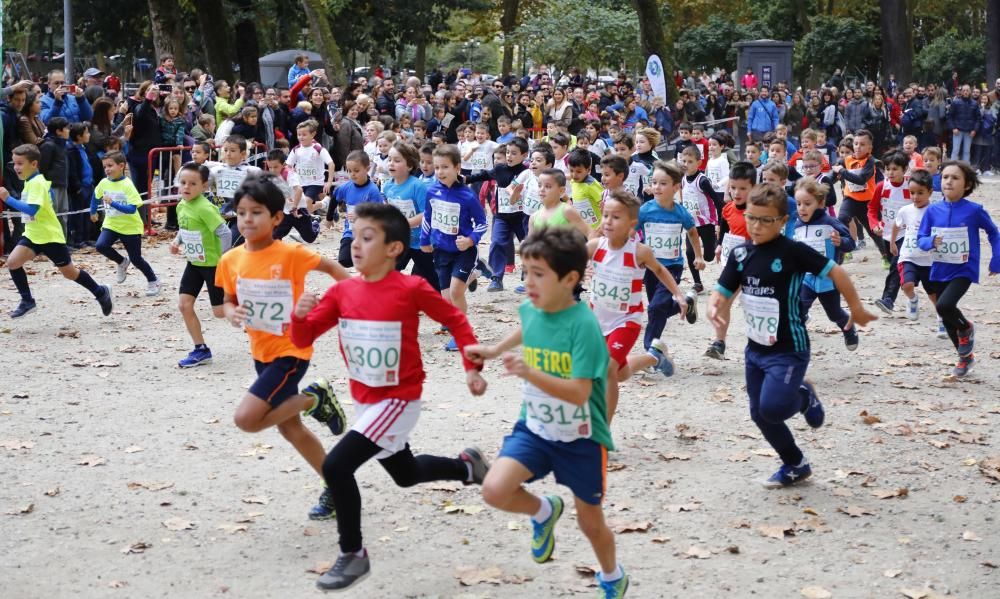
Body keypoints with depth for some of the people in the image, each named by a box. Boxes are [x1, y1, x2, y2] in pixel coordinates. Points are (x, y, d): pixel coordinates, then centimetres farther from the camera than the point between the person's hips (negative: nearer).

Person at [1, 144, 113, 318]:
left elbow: (31, 210, -33)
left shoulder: (37, 183, -22)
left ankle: (100, 293, 25)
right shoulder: (30, 181, 6)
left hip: (50, 236, -9)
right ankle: (27, 301, 0)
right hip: (32, 234, 9)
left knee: (69, 272, 5)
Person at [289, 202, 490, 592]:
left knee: (336, 465, -20)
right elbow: (303, 340, -4)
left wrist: (472, 368, -10)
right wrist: (300, 315, -24)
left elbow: (456, 321, -6)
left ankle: (353, 554, -2)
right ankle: (466, 465, 54)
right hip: (363, 400, 7)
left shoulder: (411, 289, -19)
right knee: (405, 474, 26)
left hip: (399, 399, -7)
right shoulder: (342, 291, -4)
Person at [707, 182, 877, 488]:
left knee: (772, 408, -22)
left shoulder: (792, 251, -17)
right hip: (755, 349, 7)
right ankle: (795, 466, 32)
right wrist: (713, 309, -19)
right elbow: (722, 293, 4)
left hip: (788, 350, -6)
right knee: (759, 414, 10)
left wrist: (857, 310, -3)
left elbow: (836, 272, -11)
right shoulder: (741, 254, 0)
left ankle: (804, 397, 13)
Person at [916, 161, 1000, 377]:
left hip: (964, 271, -4)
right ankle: (965, 356, 35)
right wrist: (931, 242, -21)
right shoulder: (933, 211, -4)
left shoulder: (974, 211, -11)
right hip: (940, 271, 4)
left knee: (944, 306, -25)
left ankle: (966, 328, 7)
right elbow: (920, 239, 1)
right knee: (948, 319, 14)